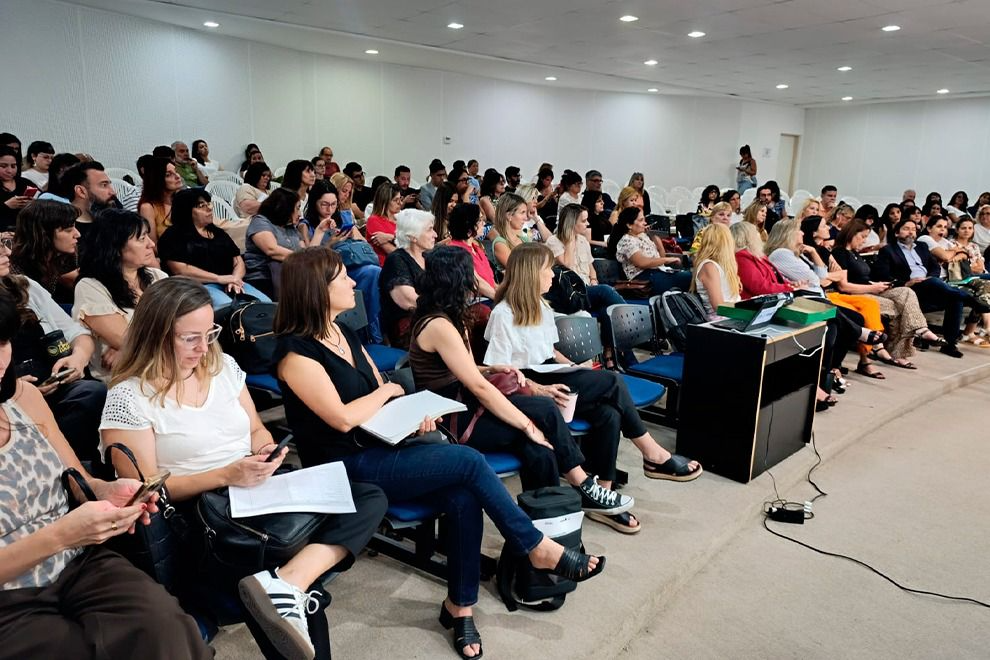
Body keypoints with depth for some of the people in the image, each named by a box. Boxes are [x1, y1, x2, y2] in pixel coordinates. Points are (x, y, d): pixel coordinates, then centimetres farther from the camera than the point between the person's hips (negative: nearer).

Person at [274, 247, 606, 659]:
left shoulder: (343, 334, 11)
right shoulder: (296, 351, -15)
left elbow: (384, 397, 14)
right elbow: (342, 418, -23)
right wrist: (387, 390, -6)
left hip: (379, 447, 7)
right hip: (345, 469, -7)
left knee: (463, 498, -19)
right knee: (469, 462, -21)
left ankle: (459, 605, -1)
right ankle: (539, 548, -3)